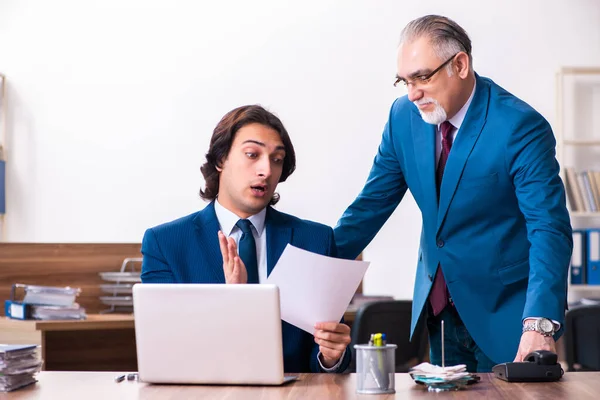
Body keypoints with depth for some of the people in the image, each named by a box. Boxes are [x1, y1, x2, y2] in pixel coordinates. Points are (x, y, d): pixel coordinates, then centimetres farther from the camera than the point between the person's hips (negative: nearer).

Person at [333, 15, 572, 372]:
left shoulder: (521, 127, -20)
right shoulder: (404, 116, -3)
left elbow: (550, 229, -26)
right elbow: (372, 204, 4)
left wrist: (539, 324, -39)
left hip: (504, 312, -5)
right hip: (439, 307, 5)